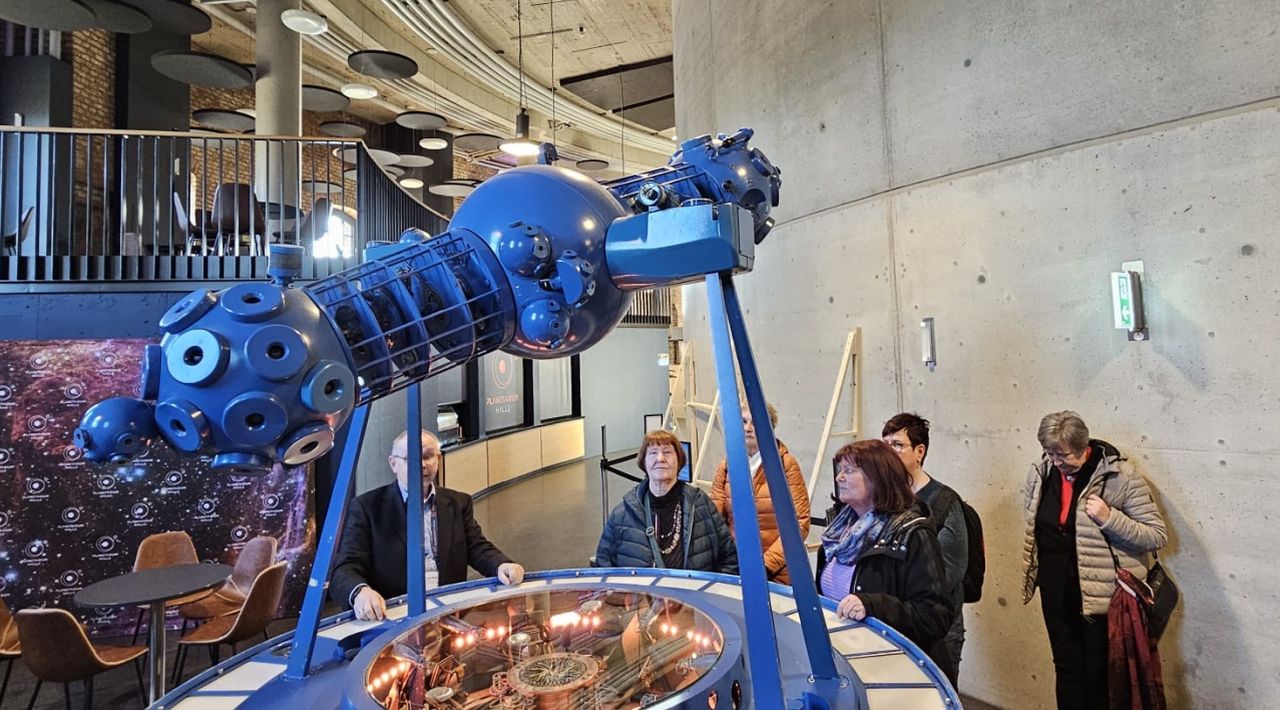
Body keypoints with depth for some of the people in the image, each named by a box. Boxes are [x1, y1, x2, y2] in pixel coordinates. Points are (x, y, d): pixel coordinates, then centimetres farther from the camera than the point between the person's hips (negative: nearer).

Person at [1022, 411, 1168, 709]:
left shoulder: (1119, 475, -15)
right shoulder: (1041, 473, -1)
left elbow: (1158, 536, -12)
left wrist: (1109, 517, -26)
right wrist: (1032, 575, 13)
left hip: (1102, 595, -4)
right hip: (1055, 592, 4)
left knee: (1099, 674, 10)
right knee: (1066, 669, 18)